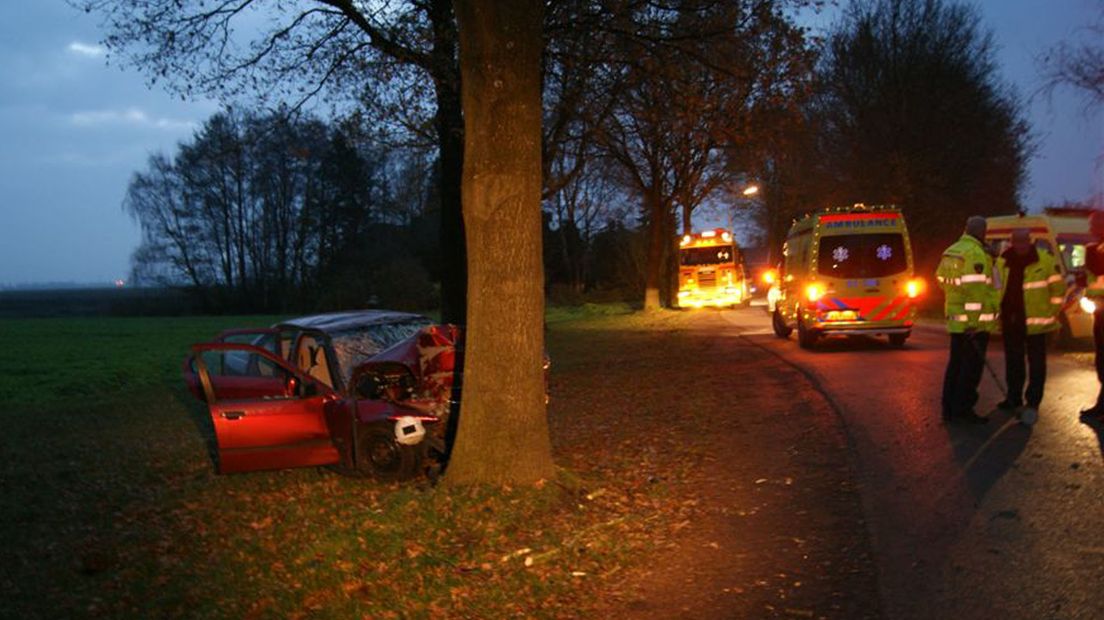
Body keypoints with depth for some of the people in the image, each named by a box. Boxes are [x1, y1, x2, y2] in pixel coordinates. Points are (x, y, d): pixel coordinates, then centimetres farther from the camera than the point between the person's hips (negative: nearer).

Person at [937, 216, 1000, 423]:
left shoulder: (950, 252, 12)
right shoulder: (976, 254, -14)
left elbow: (942, 280, 15)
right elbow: (975, 290, -20)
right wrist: (974, 321, -21)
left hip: (955, 319, 8)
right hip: (975, 320, -8)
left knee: (956, 363, 12)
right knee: (972, 365, -3)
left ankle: (949, 408, 15)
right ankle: (963, 409, -1)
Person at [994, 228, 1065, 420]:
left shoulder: (1046, 261, -8)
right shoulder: (1002, 262, 3)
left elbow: (1058, 288, -3)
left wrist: (1051, 314, -4)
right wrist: (999, 314, 10)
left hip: (1035, 323, -4)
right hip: (1010, 322, 4)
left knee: (1036, 363, -1)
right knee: (1013, 362, 13)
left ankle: (1033, 403, 2)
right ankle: (1013, 398, 24)